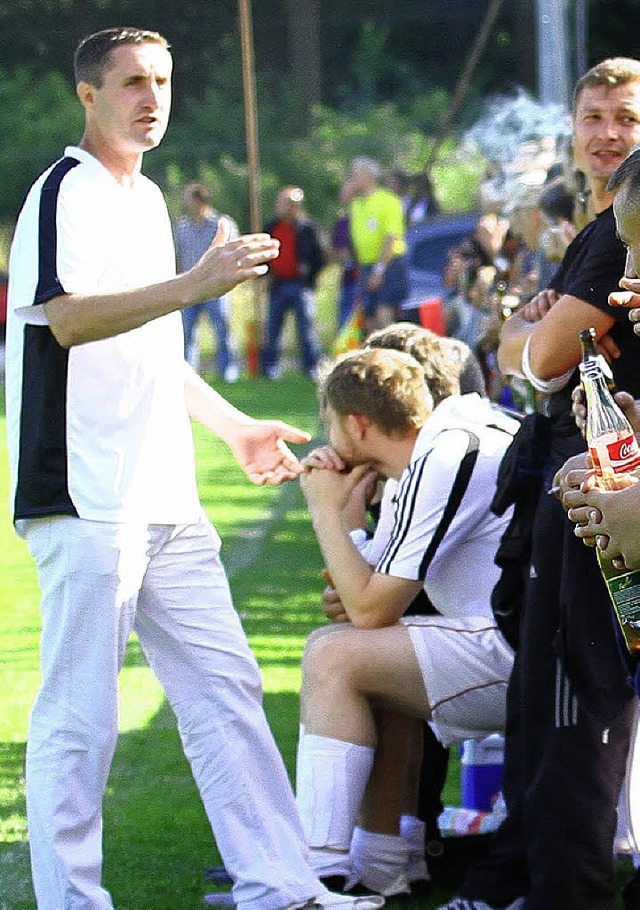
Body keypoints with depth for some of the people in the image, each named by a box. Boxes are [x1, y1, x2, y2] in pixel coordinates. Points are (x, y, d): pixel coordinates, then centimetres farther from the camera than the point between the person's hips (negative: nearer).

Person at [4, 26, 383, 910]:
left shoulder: (146, 199, 21)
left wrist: (235, 429, 27)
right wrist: (194, 283, -31)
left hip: (166, 499, 9)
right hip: (88, 501, -9)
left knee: (226, 686, 7)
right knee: (79, 714, -6)